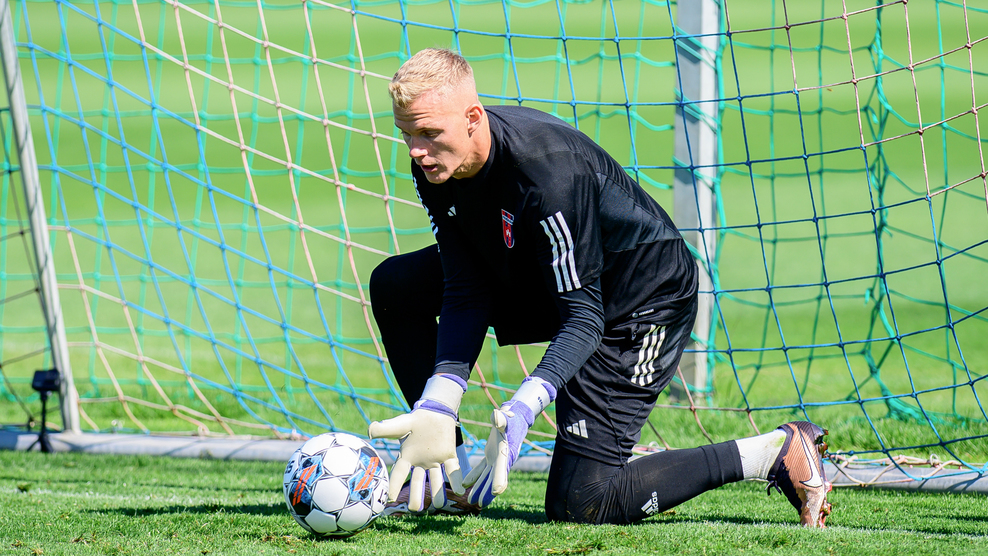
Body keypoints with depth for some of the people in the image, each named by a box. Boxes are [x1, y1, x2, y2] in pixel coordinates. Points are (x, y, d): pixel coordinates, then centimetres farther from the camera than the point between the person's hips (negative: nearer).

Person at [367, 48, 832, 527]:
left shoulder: (548, 173, -37)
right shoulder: (434, 165, -14)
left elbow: (584, 318, -34)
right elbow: (465, 294, -11)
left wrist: (522, 409, -48)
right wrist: (439, 405, -24)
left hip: (642, 303, -8)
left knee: (577, 504, -15)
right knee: (395, 286, 3)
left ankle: (779, 452, -8)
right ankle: (449, 479, 9)